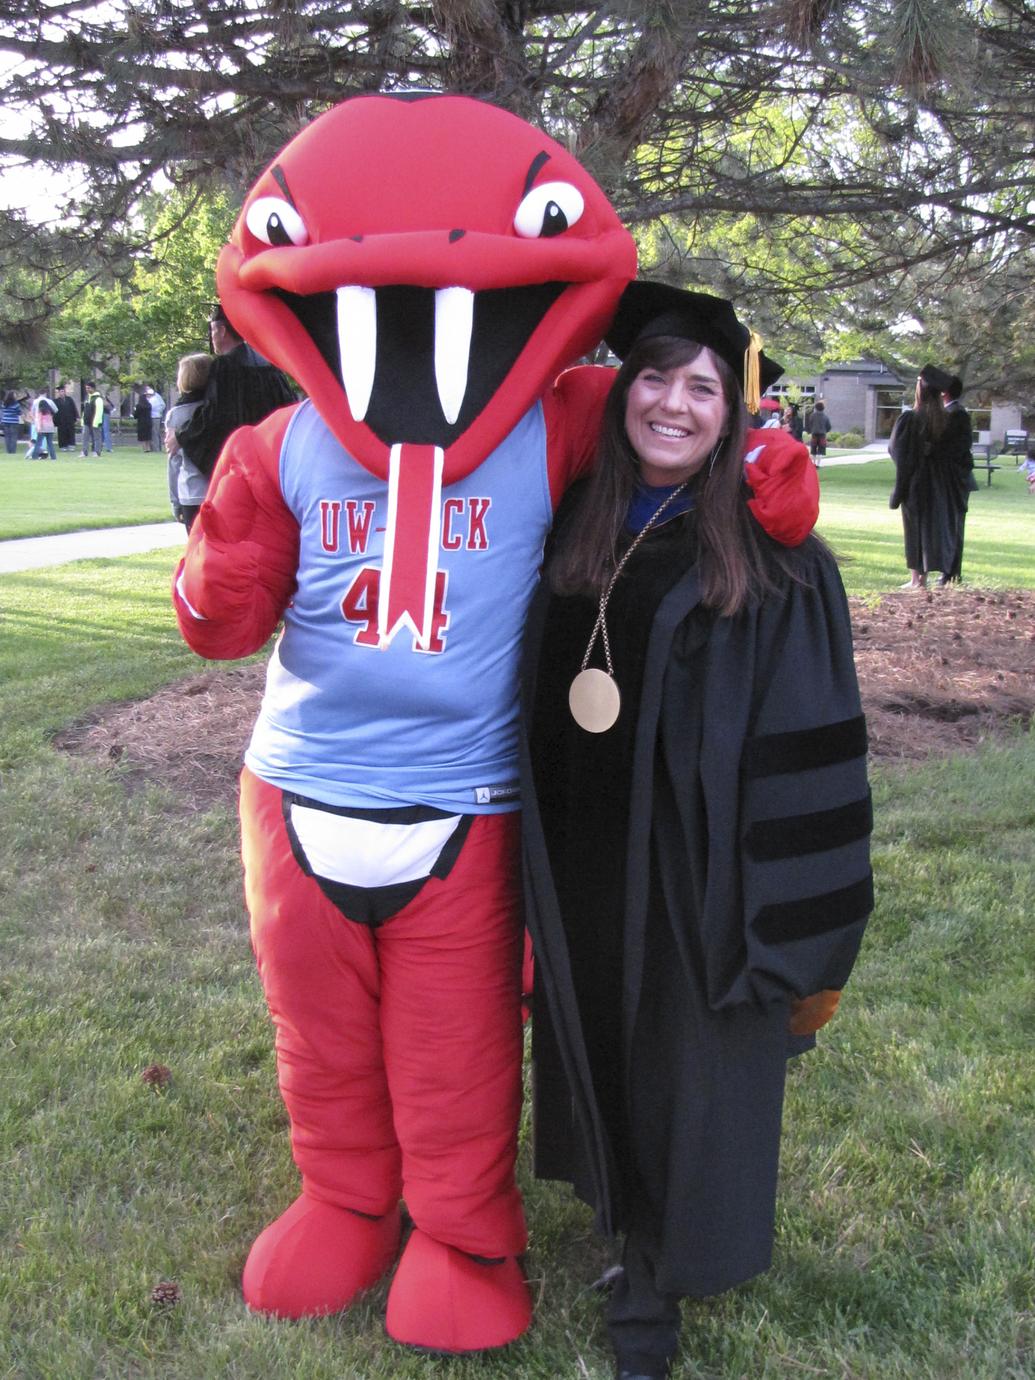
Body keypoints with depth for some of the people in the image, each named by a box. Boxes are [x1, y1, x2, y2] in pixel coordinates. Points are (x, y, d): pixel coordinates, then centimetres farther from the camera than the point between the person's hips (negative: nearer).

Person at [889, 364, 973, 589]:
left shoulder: (909, 419, -13)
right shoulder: (952, 419, -5)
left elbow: (895, 447, -4)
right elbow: (961, 450, 1)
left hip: (914, 481, -2)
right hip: (940, 483, 2)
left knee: (915, 526, 7)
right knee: (935, 524, 11)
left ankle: (916, 577, 6)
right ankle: (923, 577, 11)